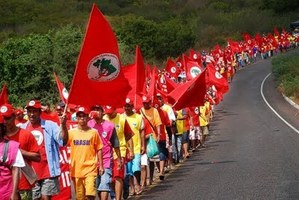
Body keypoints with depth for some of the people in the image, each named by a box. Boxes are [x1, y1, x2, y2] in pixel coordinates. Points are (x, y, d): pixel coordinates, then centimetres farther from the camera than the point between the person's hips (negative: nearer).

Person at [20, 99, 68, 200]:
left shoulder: (50, 126, -4)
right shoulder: (22, 128, 6)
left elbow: (63, 141, -14)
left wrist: (63, 125, -28)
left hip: (48, 170, -4)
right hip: (31, 172, 4)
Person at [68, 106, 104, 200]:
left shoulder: (93, 132, 1)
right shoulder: (71, 132, 3)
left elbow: (99, 149, 5)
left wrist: (101, 165, 2)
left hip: (90, 169, -2)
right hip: (76, 169, 2)